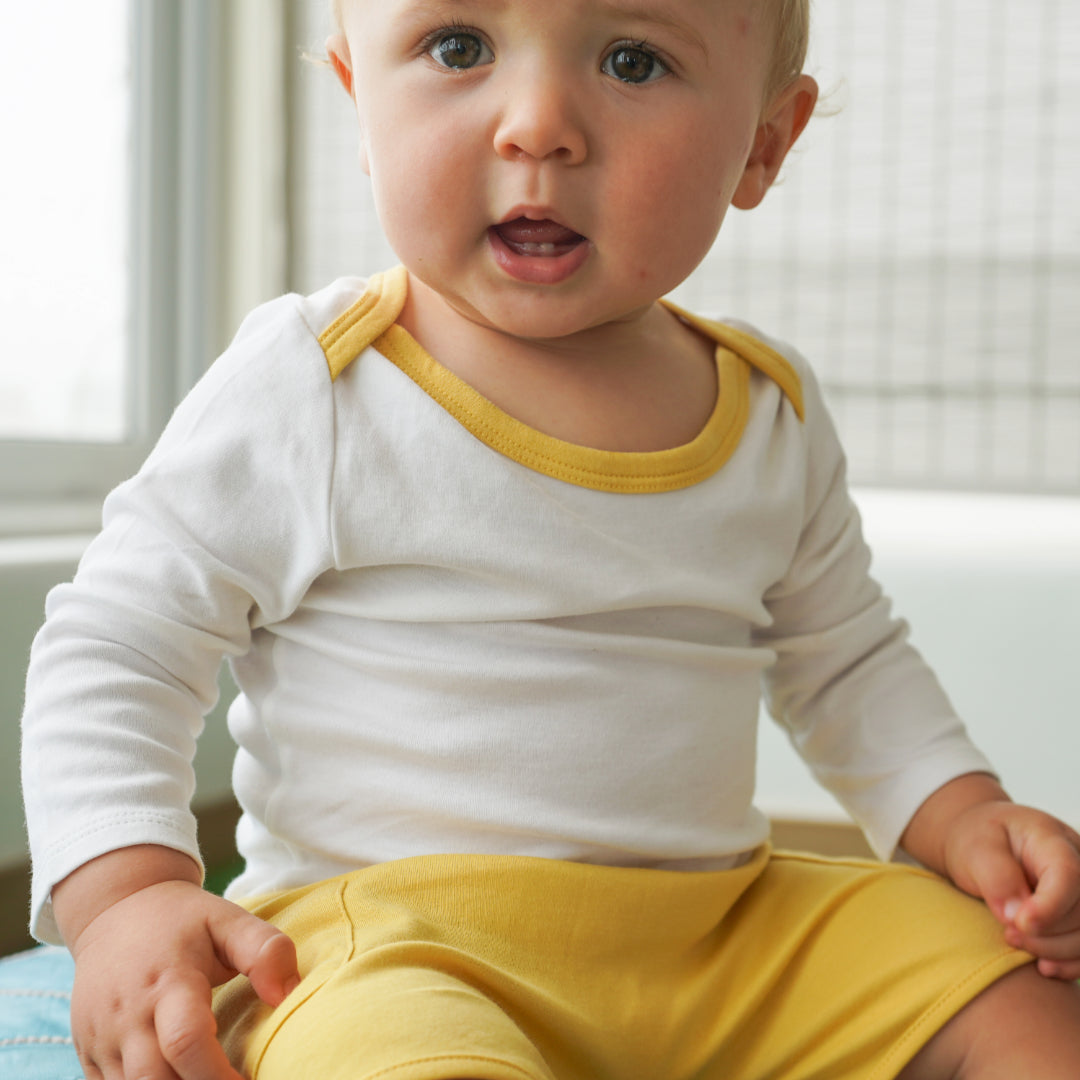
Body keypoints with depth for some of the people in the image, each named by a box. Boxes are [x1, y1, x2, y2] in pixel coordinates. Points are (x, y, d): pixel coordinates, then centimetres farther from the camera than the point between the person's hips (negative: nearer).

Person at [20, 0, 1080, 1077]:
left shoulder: (774, 412, 7)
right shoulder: (309, 389, -8)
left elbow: (843, 659, 21)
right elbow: (116, 644, -4)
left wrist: (958, 817, 6)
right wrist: (125, 897, -17)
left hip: (719, 928, 5)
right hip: (385, 939, -5)